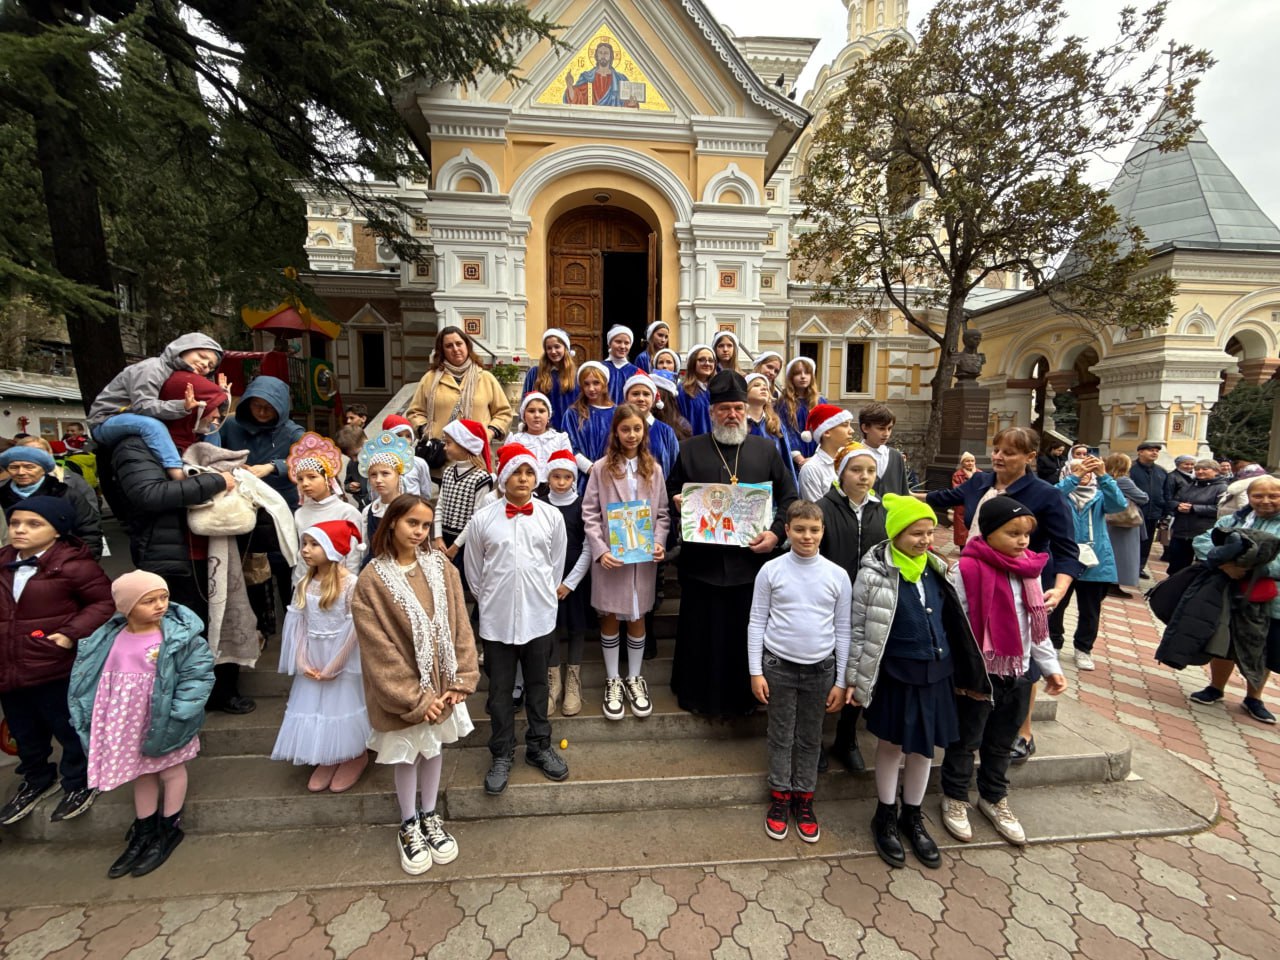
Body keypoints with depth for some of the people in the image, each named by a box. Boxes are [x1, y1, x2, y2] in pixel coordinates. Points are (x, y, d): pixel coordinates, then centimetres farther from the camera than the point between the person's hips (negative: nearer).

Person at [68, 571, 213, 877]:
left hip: (163, 722, -4)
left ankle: (169, 831, 34)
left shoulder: (181, 635, -21)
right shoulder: (110, 638, -6)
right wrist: (86, 716, 0)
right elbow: (87, 677, 6)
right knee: (141, 774, 21)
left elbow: (199, 674, -21)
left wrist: (176, 716, -24)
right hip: (127, 723, 5)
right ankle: (144, 833, 39)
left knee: (171, 772, 14)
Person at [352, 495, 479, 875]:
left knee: (434, 747, 20)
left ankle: (430, 817, 42)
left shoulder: (441, 568, -6)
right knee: (406, 754, 16)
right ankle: (409, 826, 40)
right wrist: (414, 697, -16)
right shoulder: (372, 580, -15)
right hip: (401, 689, -3)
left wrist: (461, 680, -9)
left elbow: (459, 625, -4)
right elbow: (379, 648, -15)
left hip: (441, 682, 3)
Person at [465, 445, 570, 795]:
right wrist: (490, 603, 11)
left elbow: (556, 563, 6)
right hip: (497, 618, 0)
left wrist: (545, 596, 10)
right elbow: (474, 572, 5)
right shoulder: (482, 520, -6)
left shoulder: (551, 516, -4)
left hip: (539, 616, 1)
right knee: (500, 690, 12)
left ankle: (539, 747, 35)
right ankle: (502, 755, 31)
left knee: (538, 685, 16)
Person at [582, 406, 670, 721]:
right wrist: (600, 550, -14)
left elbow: (662, 513, 7)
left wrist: (659, 543, -8)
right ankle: (613, 681, 27)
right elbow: (590, 513, -4)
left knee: (637, 618, 13)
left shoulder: (653, 469, 5)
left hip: (644, 557, 2)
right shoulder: (601, 468, -2)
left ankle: (634, 679, 30)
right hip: (610, 557, -2)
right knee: (610, 619, 10)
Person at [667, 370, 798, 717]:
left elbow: (789, 497, 9)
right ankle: (697, 694, 31)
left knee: (744, 633, 11)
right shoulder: (690, 449, 7)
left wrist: (776, 532, -6)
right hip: (702, 560, 0)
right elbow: (672, 492, 13)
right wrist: (677, 503, -10)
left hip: (751, 557, 1)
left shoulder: (766, 449, 8)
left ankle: (742, 697, 32)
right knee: (701, 632, 10)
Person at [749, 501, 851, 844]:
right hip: (778, 665, -1)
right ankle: (780, 797, 30)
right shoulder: (771, 570, -7)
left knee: (810, 738, 15)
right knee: (782, 736, 11)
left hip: (821, 668, 2)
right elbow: (757, 623, -3)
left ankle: (804, 799, 33)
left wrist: (841, 681, 3)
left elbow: (843, 630, 3)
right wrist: (756, 672, -5)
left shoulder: (838, 575, -3)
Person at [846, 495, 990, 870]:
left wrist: (967, 672, 14)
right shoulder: (875, 574, -17)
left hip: (936, 672, 5)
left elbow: (952, 622, 12)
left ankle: (912, 817, 37)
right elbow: (860, 630, -11)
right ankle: (885, 817, 33)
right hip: (896, 673, -5)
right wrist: (854, 679, -10)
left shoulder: (936, 568, 1)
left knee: (924, 747, 17)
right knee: (891, 745, 12)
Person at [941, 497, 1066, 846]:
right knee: (965, 741, 13)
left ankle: (994, 798, 43)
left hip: (1017, 673, 6)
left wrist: (1050, 666, 13)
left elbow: (1038, 624, 12)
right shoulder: (967, 570, -21)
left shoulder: (1029, 569, 2)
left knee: (1002, 742, 22)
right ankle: (955, 798, 33)